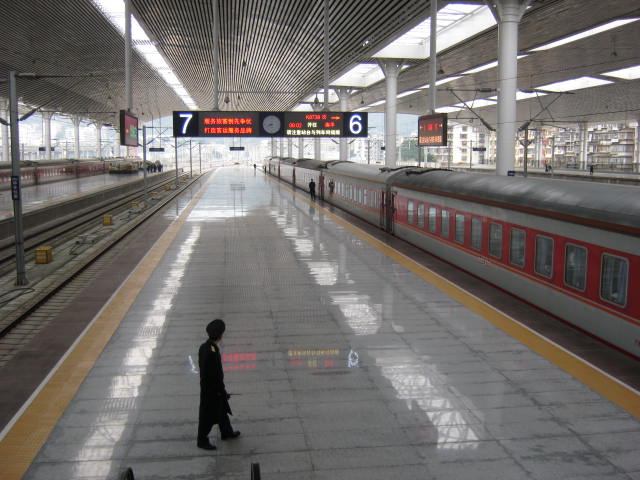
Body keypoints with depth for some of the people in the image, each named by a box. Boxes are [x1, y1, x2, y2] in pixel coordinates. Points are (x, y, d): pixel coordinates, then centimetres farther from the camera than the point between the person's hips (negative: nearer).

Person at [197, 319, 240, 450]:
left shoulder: (204, 347, -4)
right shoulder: (212, 352, -33)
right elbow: (217, 375, -27)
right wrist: (223, 392, -15)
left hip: (206, 384, 9)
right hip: (212, 390, -9)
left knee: (222, 410, 25)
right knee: (208, 416, 10)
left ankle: (227, 432, 44)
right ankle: (202, 441, 27)